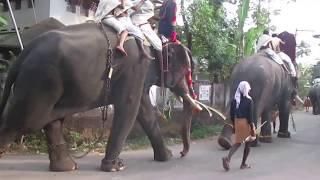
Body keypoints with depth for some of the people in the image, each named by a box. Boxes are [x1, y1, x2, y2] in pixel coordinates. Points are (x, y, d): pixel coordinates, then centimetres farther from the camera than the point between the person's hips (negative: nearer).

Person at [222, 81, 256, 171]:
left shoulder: (234, 100, 2)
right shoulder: (249, 101, -12)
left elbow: (231, 114, 6)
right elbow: (250, 115, -15)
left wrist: (234, 124, 18)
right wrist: (252, 128, -10)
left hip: (237, 122, 5)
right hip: (246, 122, -5)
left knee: (238, 142, 13)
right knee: (248, 143, 14)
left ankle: (227, 158, -13)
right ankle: (243, 164, 18)